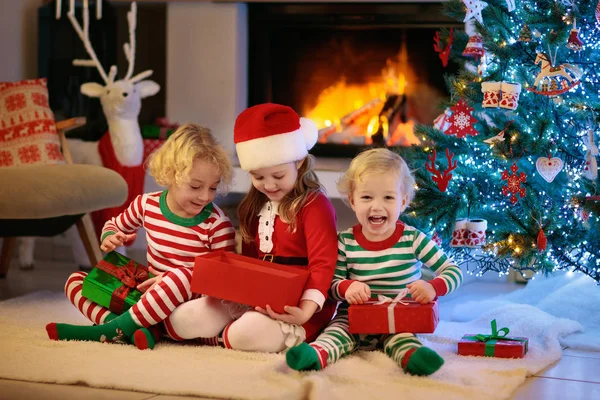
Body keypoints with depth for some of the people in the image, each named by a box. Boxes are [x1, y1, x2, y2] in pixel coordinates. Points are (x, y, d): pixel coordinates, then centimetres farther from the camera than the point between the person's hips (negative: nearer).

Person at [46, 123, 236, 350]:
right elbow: (115, 225, 21)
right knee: (75, 281, -3)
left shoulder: (218, 225, -12)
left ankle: (111, 330, -30)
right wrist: (109, 238, -4)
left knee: (183, 275, -39)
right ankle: (127, 329, -31)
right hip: (147, 296, 6)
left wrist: (172, 282, -23)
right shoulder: (147, 204, 1)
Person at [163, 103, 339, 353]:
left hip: (294, 305, -6)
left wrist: (308, 308, -31)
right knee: (184, 320, -14)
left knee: (248, 333, -35)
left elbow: (323, 263, -17)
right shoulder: (257, 205, 16)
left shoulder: (314, 205, -9)